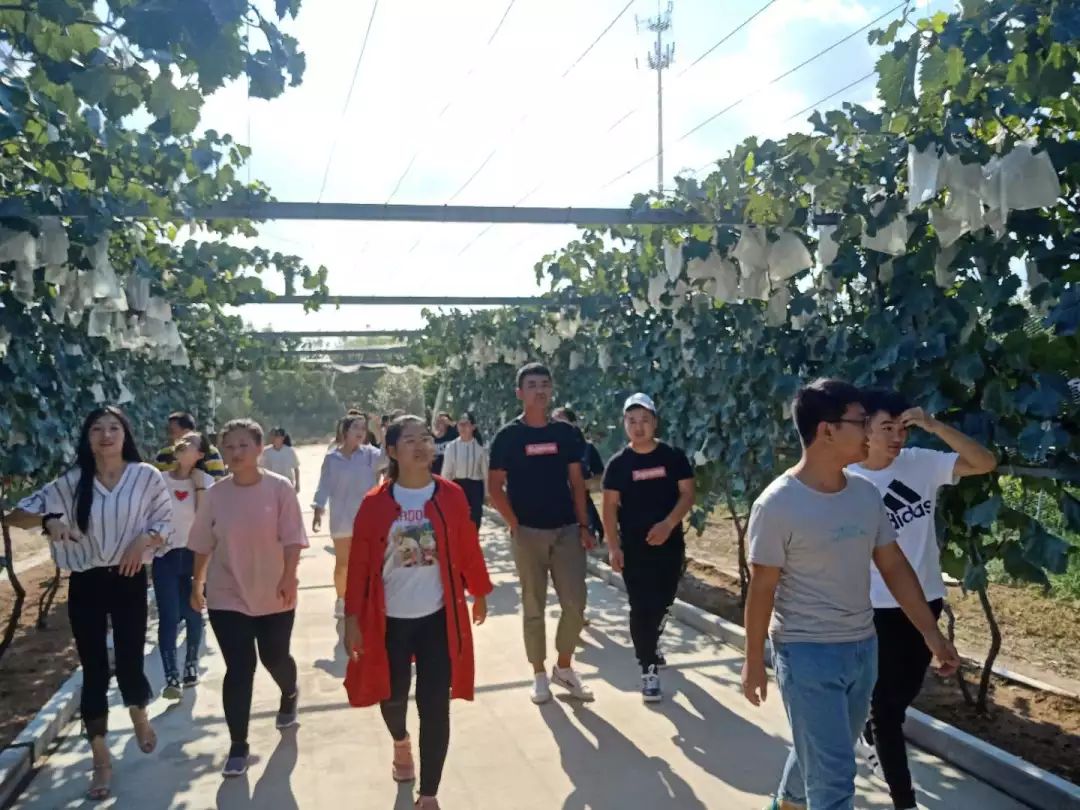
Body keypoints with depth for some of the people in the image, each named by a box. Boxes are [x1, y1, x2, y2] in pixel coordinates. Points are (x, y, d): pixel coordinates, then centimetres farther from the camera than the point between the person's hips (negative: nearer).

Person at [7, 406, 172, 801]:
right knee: (93, 669, 6)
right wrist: (49, 520, -21)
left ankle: (139, 716, 40)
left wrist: (145, 539, -20)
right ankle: (101, 758, 20)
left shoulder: (147, 477, -7)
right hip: (86, 582, 1)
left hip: (129, 579, -1)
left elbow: (165, 522, 0)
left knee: (130, 661, 5)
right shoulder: (72, 482, -4)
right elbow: (17, 514, -2)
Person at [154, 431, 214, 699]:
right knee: (168, 617, -6)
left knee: (193, 614, 10)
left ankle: (191, 666, 29)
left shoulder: (205, 481, -3)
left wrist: (199, 485, -17)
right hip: (165, 556, 0)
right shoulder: (160, 479, -1)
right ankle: (172, 678, -2)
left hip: (194, 555, 0)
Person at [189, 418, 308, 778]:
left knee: (275, 658, 14)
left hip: (274, 594, -1)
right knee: (238, 670, -1)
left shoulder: (279, 488, -11)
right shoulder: (216, 494, -4)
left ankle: (289, 696, 49)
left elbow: (292, 538, -10)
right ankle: (238, 746, 12)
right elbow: (203, 545, 5)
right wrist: (197, 584, 10)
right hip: (227, 596, 1)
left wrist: (289, 578, -15)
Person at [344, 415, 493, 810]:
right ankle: (400, 742, 53)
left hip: (439, 617, 0)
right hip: (389, 618, 0)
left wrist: (479, 593, 12)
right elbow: (359, 563, -5)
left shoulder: (451, 496, -5)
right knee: (393, 694, 17)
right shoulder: (375, 503, -7)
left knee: (435, 707, 1)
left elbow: (468, 547, 4)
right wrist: (352, 618, -5)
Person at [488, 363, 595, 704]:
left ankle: (564, 667, 22)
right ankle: (539, 674, 20)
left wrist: (584, 525, 2)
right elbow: (495, 487, -3)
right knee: (533, 606, 7)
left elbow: (576, 482, 8)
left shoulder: (566, 433, 5)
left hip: (567, 530, 3)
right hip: (529, 533, -3)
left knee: (575, 604, 2)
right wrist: (515, 525, -9)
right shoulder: (508, 436, -4)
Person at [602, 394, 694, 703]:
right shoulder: (618, 463, -3)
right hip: (633, 547, -2)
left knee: (662, 603, 15)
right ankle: (649, 668, 6)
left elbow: (687, 494, -4)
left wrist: (668, 524, -19)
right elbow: (610, 506, -3)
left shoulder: (673, 457, -2)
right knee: (641, 607, -2)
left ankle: (647, 648, 41)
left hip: (669, 544, 2)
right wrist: (613, 546, -10)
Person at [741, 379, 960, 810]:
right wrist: (754, 661, -7)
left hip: (863, 647, 7)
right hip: (807, 652, -7)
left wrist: (931, 632, 8)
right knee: (834, 774, -2)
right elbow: (762, 588, -13)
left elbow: (893, 566, 9)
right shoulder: (777, 504, -19)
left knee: (821, 753, 23)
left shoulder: (866, 493, 1)